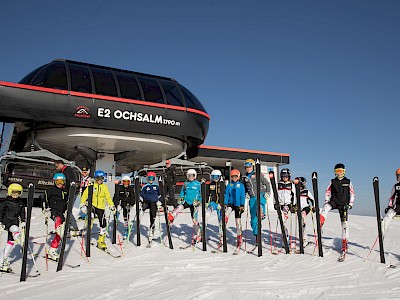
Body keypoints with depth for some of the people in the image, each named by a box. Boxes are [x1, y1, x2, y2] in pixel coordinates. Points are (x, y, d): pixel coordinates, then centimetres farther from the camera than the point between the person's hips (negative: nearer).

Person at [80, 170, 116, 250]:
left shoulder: (105, 187, 9)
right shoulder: (91, 185, 2)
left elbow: (108, 197, 10)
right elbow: (85, 194, 0)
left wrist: (112, 206, -2)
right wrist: (82, 204, -10)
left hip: (101, 207, 3)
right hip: (92, 204, -2)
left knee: (103, 223, -2)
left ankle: (101, 241, 10)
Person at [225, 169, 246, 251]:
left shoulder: (241, 185, 4)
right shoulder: (229, 185, 9)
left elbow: (243, 196, 3)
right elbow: (226, 195, 9)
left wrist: (242, 205, -5)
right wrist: (225, 204, -2)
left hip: (238, 205, -1)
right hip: (230, 204, 2)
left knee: (238, 222, -1)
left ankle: (239, 239, 11)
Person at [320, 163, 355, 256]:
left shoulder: (348, 182, 8)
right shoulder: (332, 182, 10)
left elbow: (352, 194, 8)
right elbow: (327, 192, 12)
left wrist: (350, 204, -2)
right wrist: (326, 202, 1)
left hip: (344, 204, 0)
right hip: (334, 201, 0)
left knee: (344, 223, -4)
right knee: (325, 208, -34)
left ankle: (344, 243, 3)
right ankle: (319, 225, -40)